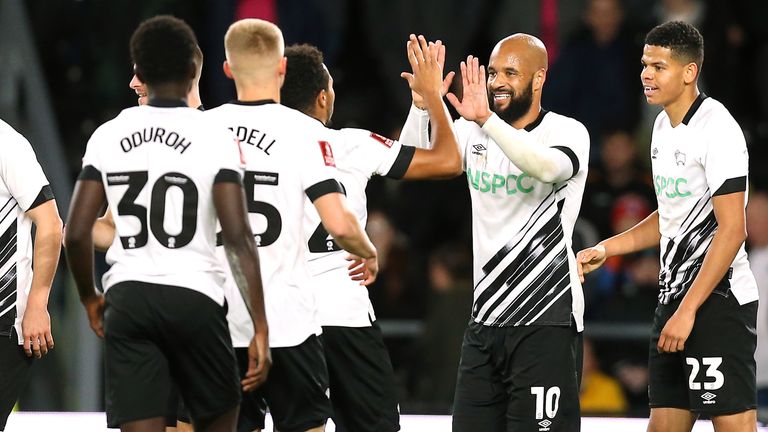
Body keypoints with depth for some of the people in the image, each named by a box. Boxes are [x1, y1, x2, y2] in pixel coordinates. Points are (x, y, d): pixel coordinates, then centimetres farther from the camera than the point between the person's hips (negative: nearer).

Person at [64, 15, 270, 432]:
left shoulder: (108, 135, 5)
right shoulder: (215, 137, -4)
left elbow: (77, 234, 1)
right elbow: (238, 237, -10)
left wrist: (90, 298, 19)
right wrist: (260, 328, -9)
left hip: (128, 298, 2)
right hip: (194, 297, -2)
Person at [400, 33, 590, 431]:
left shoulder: (567, 132, -7)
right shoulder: (473, 132, 10)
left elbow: (549, 167, -30)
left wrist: (486, 119, -39)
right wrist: (421, 105, -18)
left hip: (545, 323, -6)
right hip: (485, 321, 6)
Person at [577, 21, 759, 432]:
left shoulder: (716, 128, -15)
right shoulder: (664, 125, 14)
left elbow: (732, 230, -20)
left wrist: (688, 310, -22)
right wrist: (604, 251, 18)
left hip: (717, 300, -9)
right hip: (674, 295, 10)